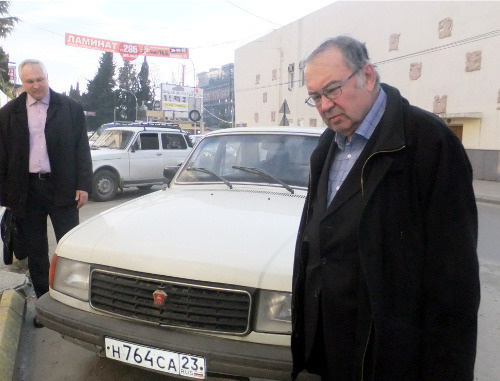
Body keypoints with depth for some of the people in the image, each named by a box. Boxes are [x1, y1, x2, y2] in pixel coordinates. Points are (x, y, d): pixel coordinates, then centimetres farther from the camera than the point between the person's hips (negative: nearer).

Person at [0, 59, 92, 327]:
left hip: (62, 187, -2)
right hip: (26, 190, 3)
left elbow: (81, 149, 1)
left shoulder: (70, 108, 2)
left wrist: (83, 185, -6)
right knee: (35, 251, 10)